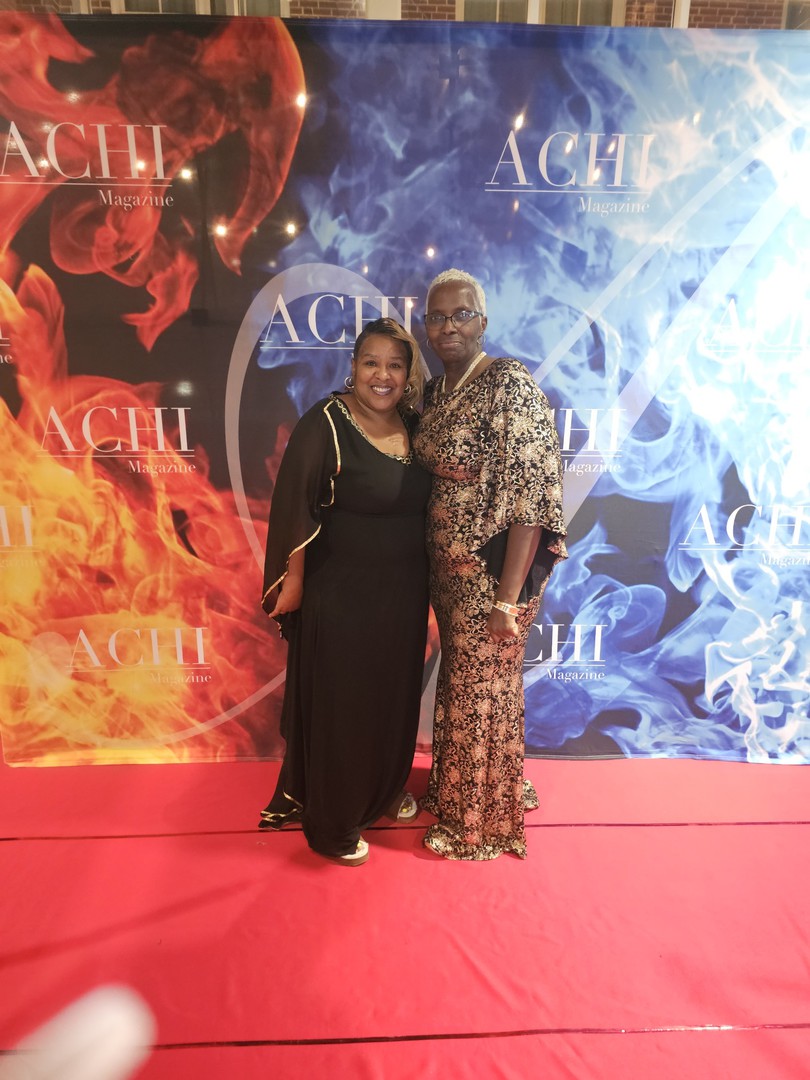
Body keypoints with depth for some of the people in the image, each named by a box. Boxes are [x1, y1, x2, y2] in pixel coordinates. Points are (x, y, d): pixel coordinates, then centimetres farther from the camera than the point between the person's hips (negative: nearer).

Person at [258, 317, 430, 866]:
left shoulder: (414, 425, 4)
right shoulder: (325, 424, -16)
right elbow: (295, 508, -15)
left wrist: (431, 571, 8)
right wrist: (293, 580, -13)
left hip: (404, 593, 7)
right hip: (341, 594, -6)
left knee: (394, 693, 20)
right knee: (339, 702, 7)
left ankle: (384, 790, 46)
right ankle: (332, 822, 29)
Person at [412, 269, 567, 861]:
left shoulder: (511, 385, -17)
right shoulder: (436, 390, 8)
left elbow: (530, 496, -21)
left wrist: (508, 597, -23)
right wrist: (434, 568, 11)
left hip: (493, 573, -7)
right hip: (448, 569, 7)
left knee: (485, 695, 9)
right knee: (458, 683, 21)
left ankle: (482, 822, 33)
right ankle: (454, 793, 45)